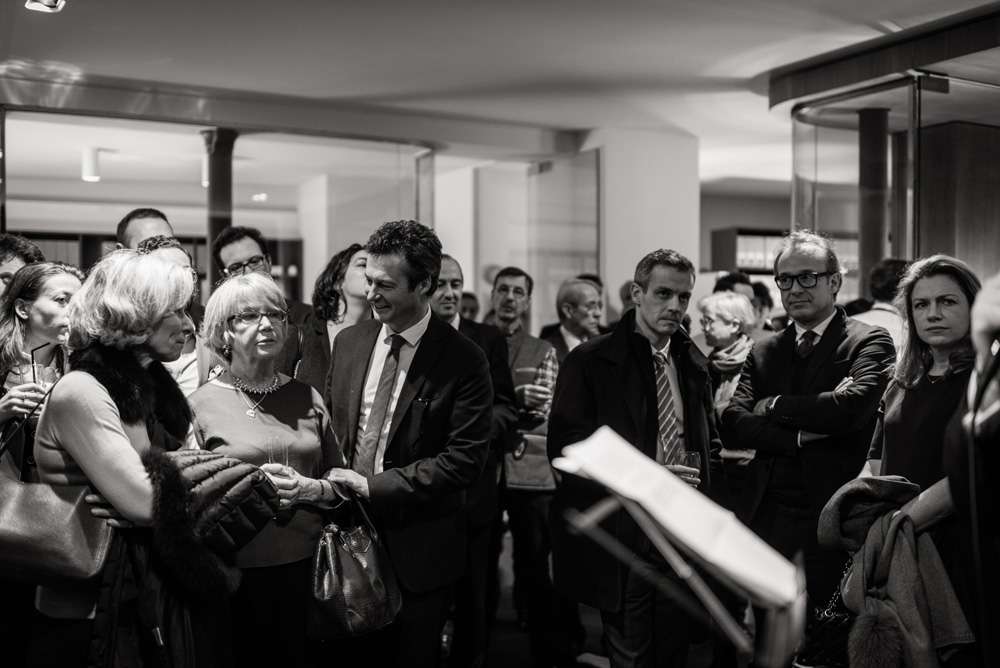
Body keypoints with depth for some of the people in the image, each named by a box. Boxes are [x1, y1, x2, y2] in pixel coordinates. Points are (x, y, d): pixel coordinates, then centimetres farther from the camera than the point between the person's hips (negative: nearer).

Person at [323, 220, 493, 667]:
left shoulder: (463, 361, -14)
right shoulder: (349, 342, 3)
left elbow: (464, 459, -18)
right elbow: (328, 425, 13)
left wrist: (374, 486, -20)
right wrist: (332, 481, -5)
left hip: (418, 549, -4)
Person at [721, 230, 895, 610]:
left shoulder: (870, 343, 0)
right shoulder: (763, 353, 12)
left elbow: (853, 406, -18)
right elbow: (731, 426, 1)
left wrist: (774, 406, -6)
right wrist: (799, 436, -14)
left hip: (829, 522, -4)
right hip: (763, 518, 4)